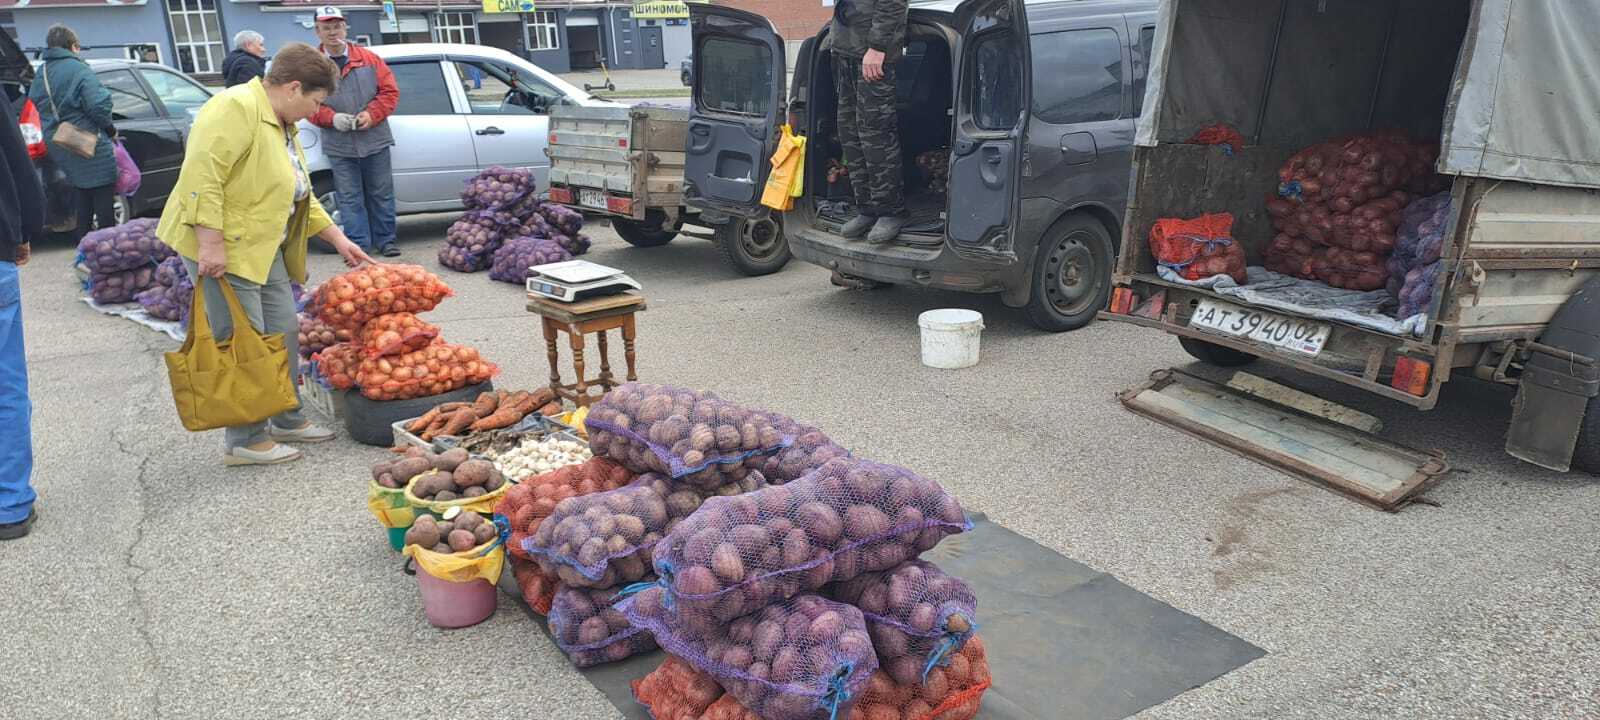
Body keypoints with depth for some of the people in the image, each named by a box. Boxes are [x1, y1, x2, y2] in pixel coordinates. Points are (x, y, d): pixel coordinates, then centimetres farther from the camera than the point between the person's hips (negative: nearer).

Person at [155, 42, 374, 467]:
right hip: (221, 249, -10)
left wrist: (338, 240, 21)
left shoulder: (282, 125, 15)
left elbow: (299, 193, 23)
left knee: (284, 333, 13)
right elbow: (202, 176, -26)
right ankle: (246, 440, 5)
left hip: (264, 249, 10)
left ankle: (286, 420, 26)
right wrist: (210, 244, -28)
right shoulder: (236, 108, -17)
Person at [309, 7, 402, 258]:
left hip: (374, 141, 1)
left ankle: (385, 240, 19)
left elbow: (390, 91, 3)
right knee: (350, 198, 3)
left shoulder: (369, 58, 4)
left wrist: (372, 114, -11)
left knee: (381, 194, 8)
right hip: (339, 146, 0)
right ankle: (358, 244, 9)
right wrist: (332, 118, -15)